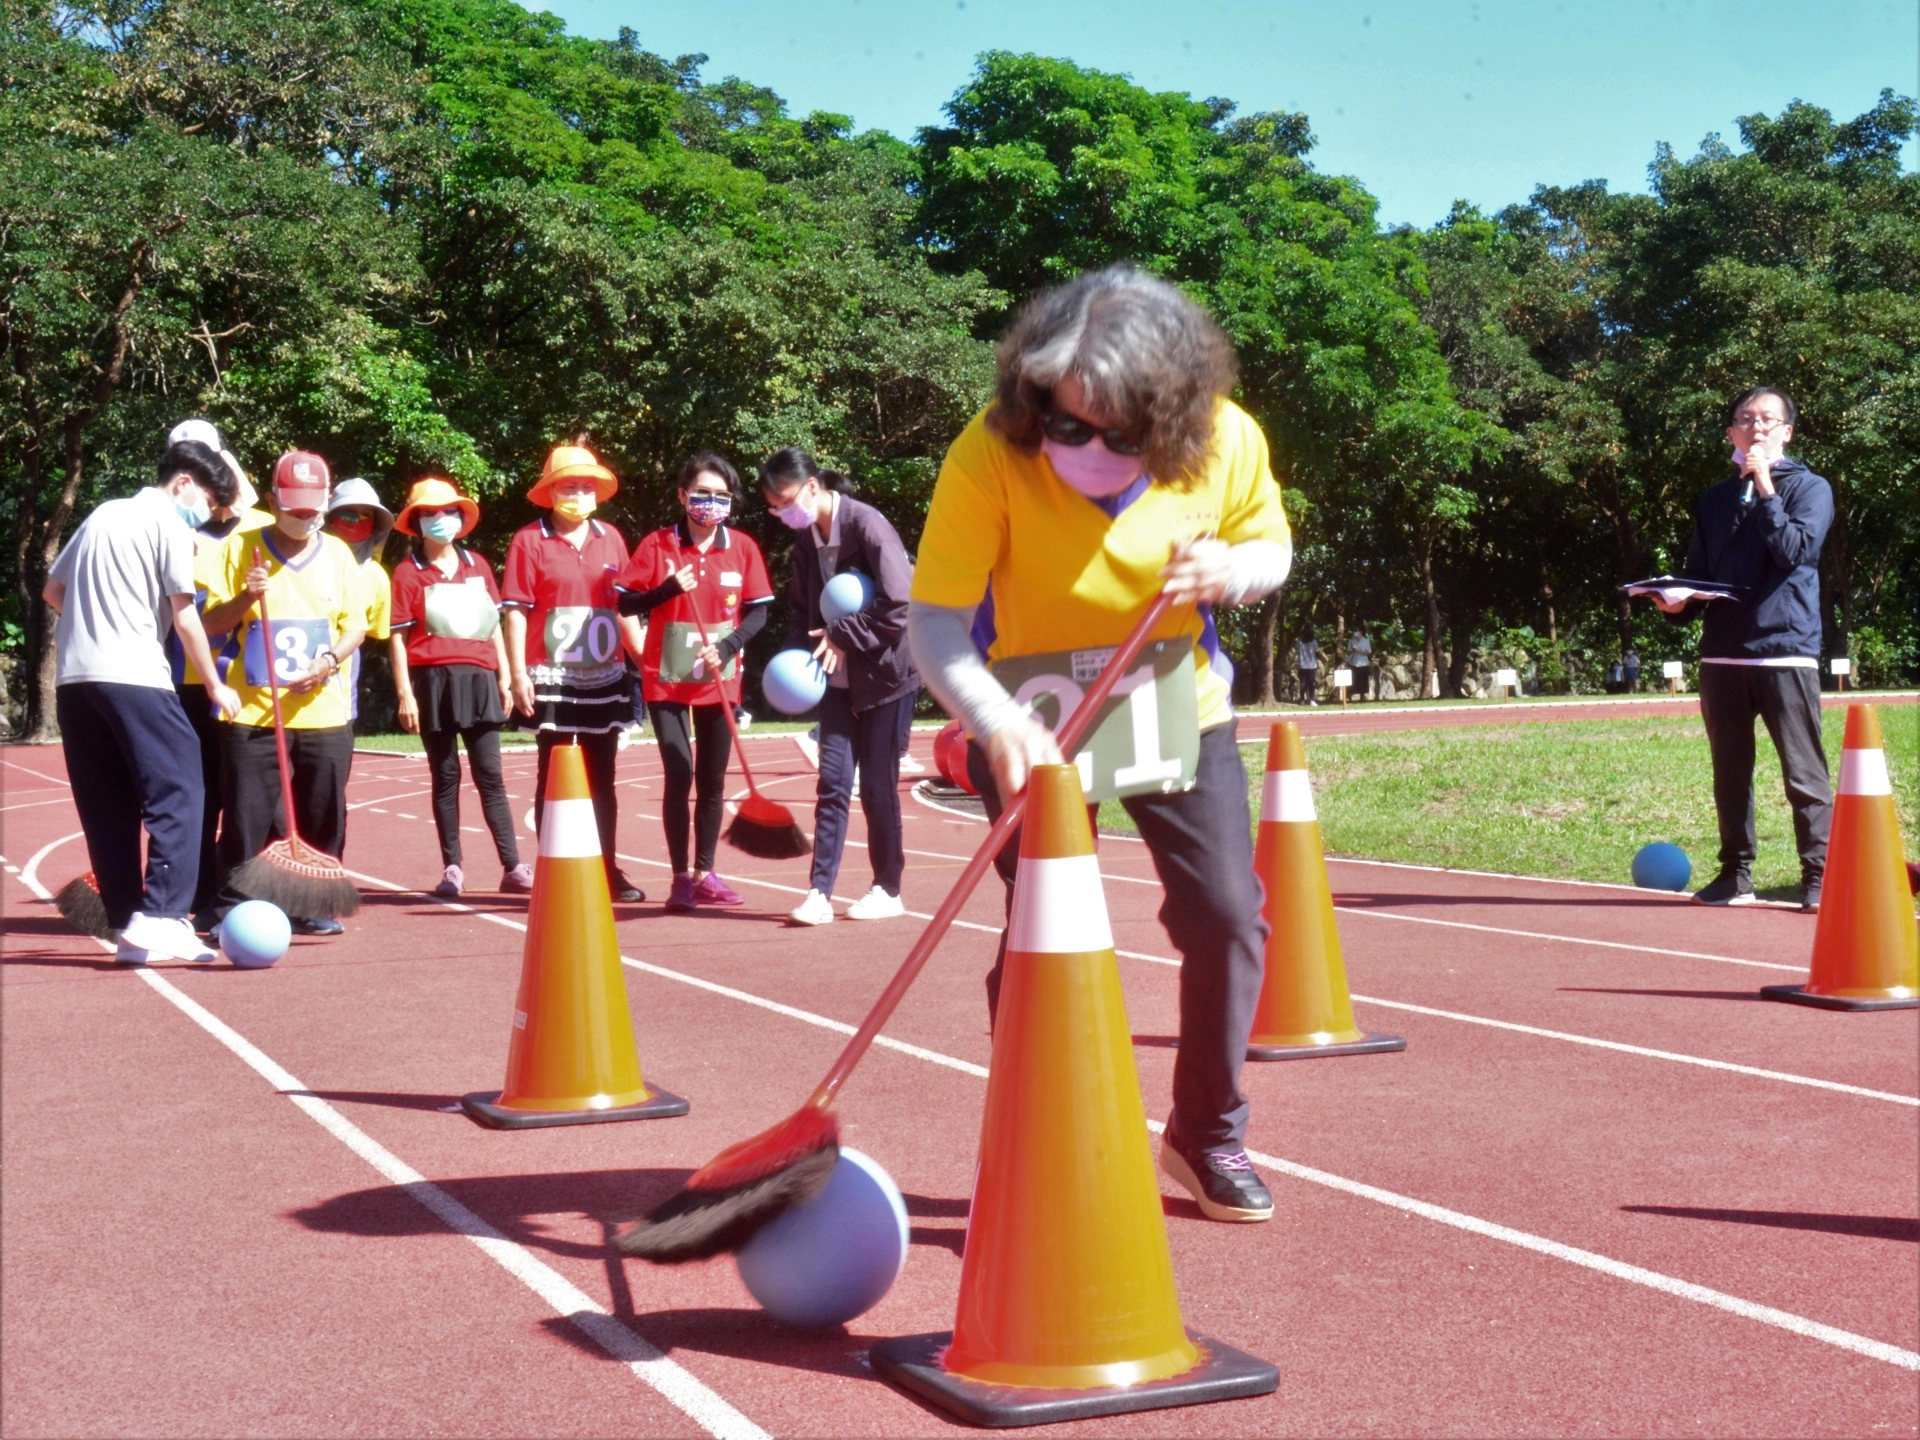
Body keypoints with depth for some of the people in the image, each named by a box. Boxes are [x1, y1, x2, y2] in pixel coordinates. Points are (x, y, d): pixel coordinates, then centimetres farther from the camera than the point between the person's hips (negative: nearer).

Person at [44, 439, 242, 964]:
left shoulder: (103, 515, 22)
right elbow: (184, 615, -4)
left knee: (107, 810, 8)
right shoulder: (170, 524, 0)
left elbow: (52, 591, 26)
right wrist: (215, 685, 3)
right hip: (134, 677, -8)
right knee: (177, 792, -7)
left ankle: (128, 924, 8)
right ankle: (159, 917, -18)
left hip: (72, 679, 8)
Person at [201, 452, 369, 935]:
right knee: (246, 817, -4)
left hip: (323, 713, 2)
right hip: (254, 713, -2)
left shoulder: (337, 554, 10)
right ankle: (231, 910, 4)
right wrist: (244, 597, -17)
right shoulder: (239, 548, 3)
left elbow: (356, 624, 9)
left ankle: (314, 906, 18)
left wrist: (331, 659, -10)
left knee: (323, 816, 5)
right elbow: (211, 624, 1)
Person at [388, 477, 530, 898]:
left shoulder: (477, 565, 13)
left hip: (477, 678, 2)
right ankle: (452, 868, 10)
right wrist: (404, 693, -7)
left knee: (490, 774, 2)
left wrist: (504, 678, 10)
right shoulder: (408, 572, 3)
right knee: (445, 776, 4)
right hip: (433, 681, -2)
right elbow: (398, 636, -1)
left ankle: (513, 867, 1)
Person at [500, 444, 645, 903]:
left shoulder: (610, 539, 9)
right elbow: (515, 610, -7)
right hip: (553, 681, -4)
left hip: (606, 679, 4)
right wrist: (518, 674, -14)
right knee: (553, 778, 3)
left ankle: (608, 869, 20)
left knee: (602, 778, 12)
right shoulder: (530, 541, -4)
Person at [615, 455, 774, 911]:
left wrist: (727, 646, -14)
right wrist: (670, 588, -21)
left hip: (719, 681, 3)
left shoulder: (743, 548, 0)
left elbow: (758, 612, 2)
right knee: (679, 776, -8)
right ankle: (681, 877, 1)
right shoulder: (658, 545, -5)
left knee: (712, 780, 9)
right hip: (666, 681, -2)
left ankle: (705, 873, 21)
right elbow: (626, 603, -5)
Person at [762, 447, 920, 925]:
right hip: (839, 676, 6)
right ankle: (819, 891, 2)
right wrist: (796, 652, -5)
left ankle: (887, 890, 15)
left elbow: (901, 604, -21)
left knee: (877, 785, 2)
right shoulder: (806, 539, 5)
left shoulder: (866, 524, -17)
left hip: (885, 673, -6)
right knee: (833, 780, 1)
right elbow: (803, 607, 13)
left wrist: (843, 635, -17)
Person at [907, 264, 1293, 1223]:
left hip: (1178, 705, 3)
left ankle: (1206, 1133, 22)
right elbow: (934, 625, -31)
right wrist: (997, 722, -49)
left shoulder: (1227, 442, -17)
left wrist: (1231, 570, -22)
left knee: (1228, 918, 0)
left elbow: (1271, 549, 2)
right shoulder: (989, 454, -27)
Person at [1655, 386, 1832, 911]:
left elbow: (1796, 549, -13)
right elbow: (1697, 574, 19)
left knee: (1804, 772, -5)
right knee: (1730, 774, 9)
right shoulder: (1715, 500, 17)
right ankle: (1736, 873, 17)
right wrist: (1677, 602, -2)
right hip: (1722, 655, 5)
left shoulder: (1809, 488, 4)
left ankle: (1819, 875, -1)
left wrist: (1765, 489, -11)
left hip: (1785, 650, -5)